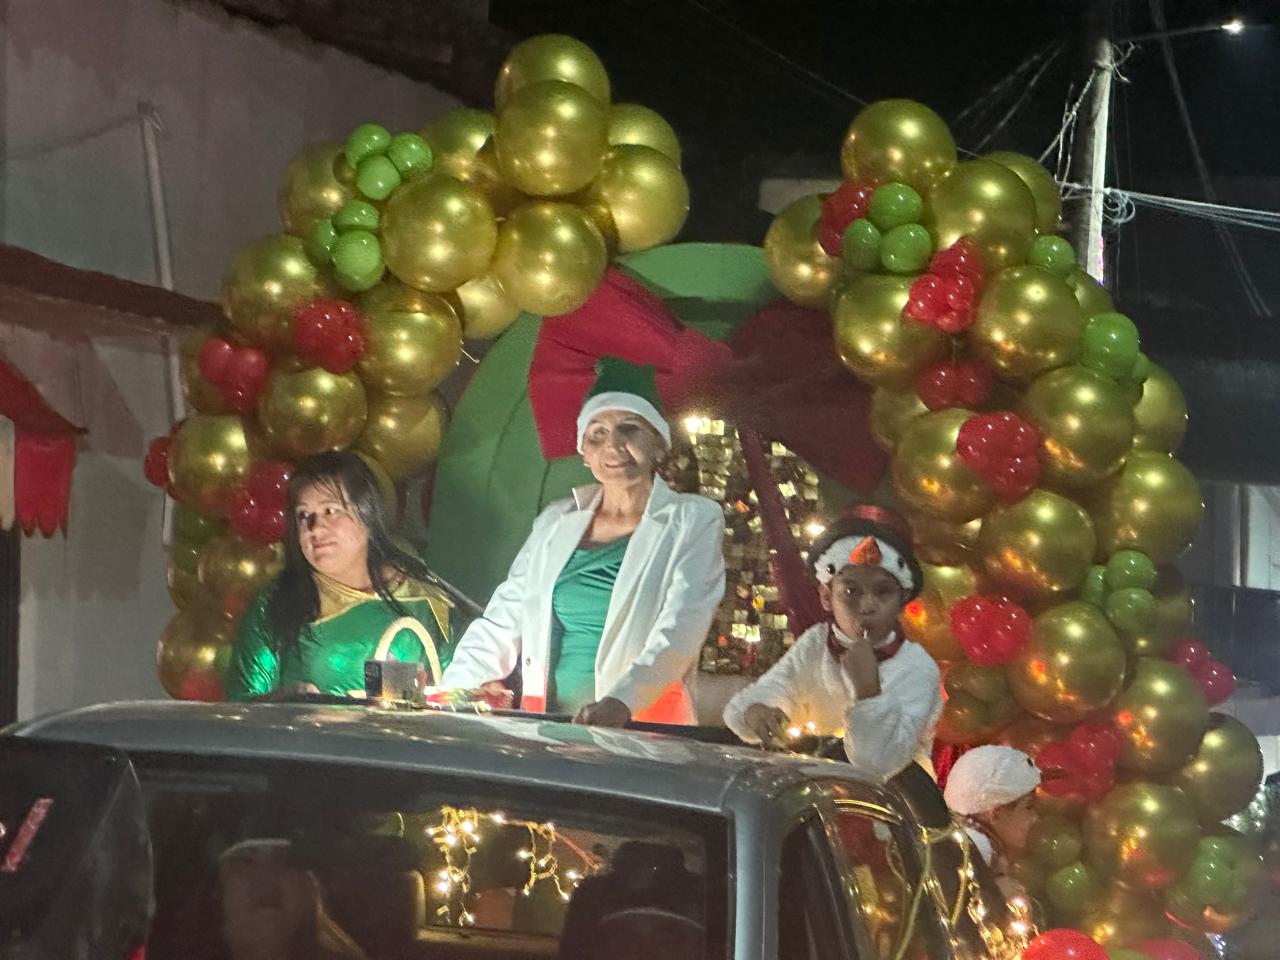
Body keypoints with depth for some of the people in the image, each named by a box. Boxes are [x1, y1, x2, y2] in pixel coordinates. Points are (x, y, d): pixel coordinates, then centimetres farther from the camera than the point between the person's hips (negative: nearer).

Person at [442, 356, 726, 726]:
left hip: (641, 724, -4)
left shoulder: (693, 522, 4)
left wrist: (621, 703, -25)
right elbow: (500, 624, 16)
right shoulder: (556, 522, 16)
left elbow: (679, 632, -9)